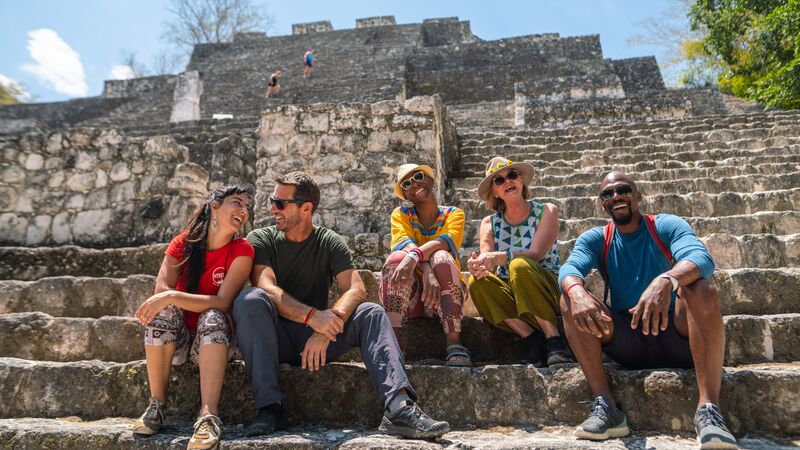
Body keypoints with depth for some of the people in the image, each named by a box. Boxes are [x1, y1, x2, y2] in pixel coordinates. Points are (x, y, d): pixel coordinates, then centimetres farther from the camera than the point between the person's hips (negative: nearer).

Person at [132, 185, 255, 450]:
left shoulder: (241, 250, -10)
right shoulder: (183, 243, -3)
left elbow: (222, 303, -21)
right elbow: (161, 290, -14)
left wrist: (172, 296, -31)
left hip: (212, 340, -1)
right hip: (174, 340, 2)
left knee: (213, 318, -33)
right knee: (164, 311, -28)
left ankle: (209, 416, -43)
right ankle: (156, 405, -21)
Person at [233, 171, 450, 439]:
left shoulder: (330, 243, 5)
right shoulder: (260, 240, 2)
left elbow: (356, 291, -10)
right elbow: (267, 289, -16)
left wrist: (324, 331, -28)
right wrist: (312, 316, -33)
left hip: (319, 339, 1)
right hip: (276, 339, -1)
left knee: (371, 313, -22)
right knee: (249, 299, -29)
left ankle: (399, 408, -38)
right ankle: (268, 406, -30)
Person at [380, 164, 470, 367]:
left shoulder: (454, 214, 4)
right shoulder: (400, 214, 5)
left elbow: (446, 242, -19)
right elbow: (405, 244, -17)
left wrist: (415, 257, -40)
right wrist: (427, 271, -37)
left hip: (445, 292, 0)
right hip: (410, 294, 1)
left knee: (441, 258, -31)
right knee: (397, 259, -29)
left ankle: (454, 344, -36)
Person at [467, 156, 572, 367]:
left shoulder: (546, 211, 0)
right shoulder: (489, 223, 8)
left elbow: (535, 254, -17)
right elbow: (486, 258, -10)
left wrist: (498, 257, -35)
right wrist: (476, 265, -35)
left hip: (547, 290, -3)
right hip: (509, 295, 3)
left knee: (520, 265, -34)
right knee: (477, 281, -28)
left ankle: (553, 339, -27)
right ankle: (530, 336, -23)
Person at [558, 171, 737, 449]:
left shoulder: (666, 226, -1)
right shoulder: (595, 239, 5)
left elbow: (702, 258, -23)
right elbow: (569, 268, -17)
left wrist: (665, 281, -46)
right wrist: (577, 292, -42)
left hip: (676, 335, -2)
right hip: (626, 342, 2)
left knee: (702, 288, -28)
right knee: (569, 301, -18)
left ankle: (708, 407, -33)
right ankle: (605, 406, -27)